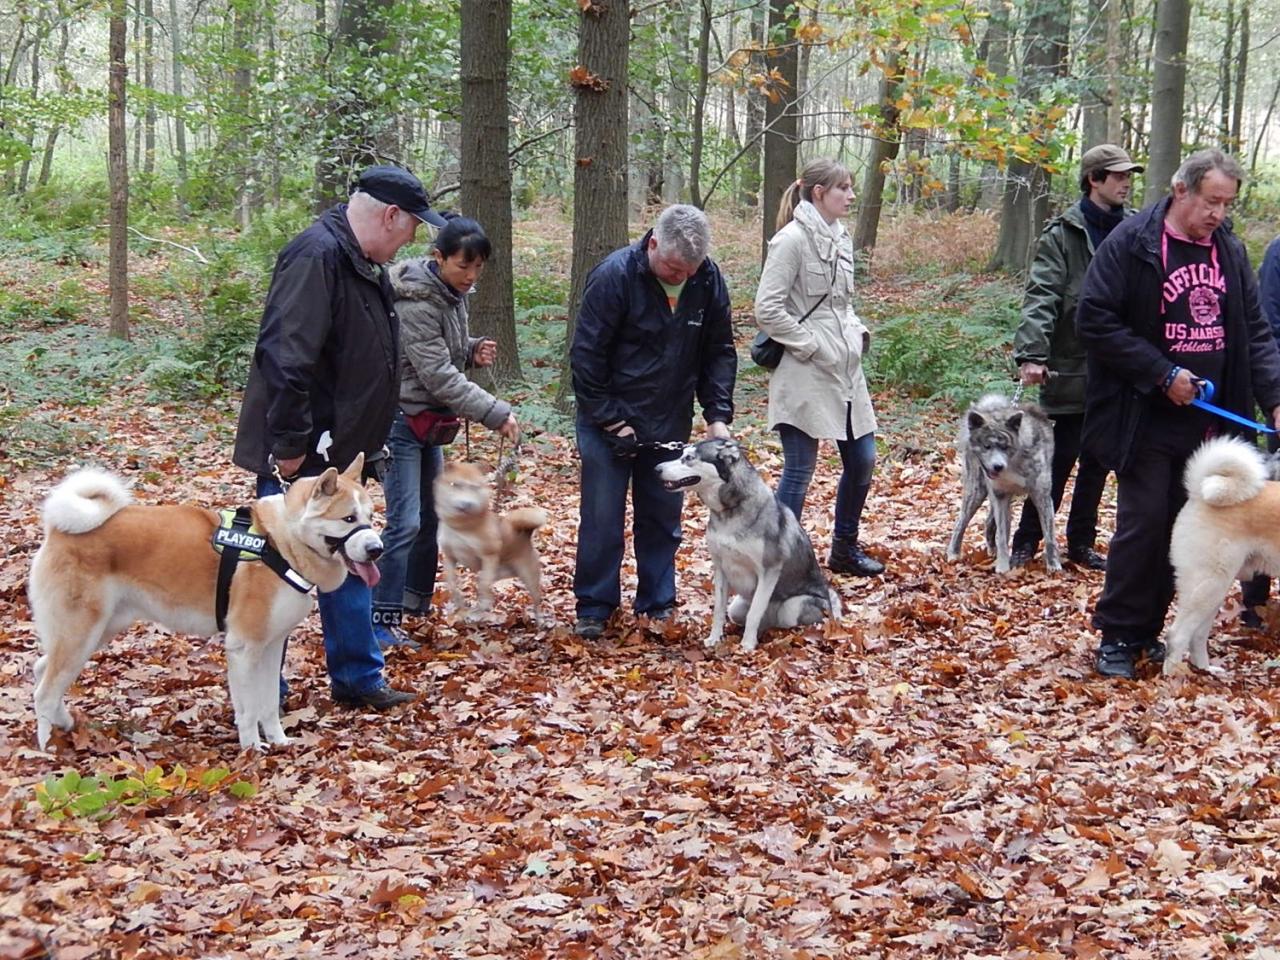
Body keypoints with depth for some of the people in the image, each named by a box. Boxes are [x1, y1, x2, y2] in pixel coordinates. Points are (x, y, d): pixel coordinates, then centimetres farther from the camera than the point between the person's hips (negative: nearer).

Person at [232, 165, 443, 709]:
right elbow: (285, 358, -27)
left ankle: (357, 679, 29)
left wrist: (365, 446, 19)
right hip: (299, 459, -11)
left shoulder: (361, 264, 13)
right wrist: (291, 445, -25)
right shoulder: (317, 256, -20)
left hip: (338, 455, 11)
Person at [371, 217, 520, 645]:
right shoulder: (416, 301, -22)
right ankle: (382, 620, -7)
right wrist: (495, 413, -27)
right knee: (405, 523, -12)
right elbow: (437, 374, -25)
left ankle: (417, 606, 25)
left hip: (428, 420, 10)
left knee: (432, 517, 14)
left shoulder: (452, 294, 6)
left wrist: (472, 351, -3)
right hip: (402, 419, -10)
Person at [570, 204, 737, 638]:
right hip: (608, 420, -4)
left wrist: (718, 414, -7)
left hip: (670, 423, 4)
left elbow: (719, 352, 3)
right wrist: (611, 421, -16)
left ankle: (658, 604, 21)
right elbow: (586, 357, -15)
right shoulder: (614, 275, -19)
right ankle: (593, 608, 11)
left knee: (663, 517, 10)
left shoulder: (708, 279, -6)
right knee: (601, 518, 0)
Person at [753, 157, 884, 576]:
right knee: (800, 470, -3)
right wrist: (811, 345, -15)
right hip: (805, 374, -9)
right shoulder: (792, 239, -13)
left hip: (845, 370, 9)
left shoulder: (840, 238, 12)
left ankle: (845, 548, 30)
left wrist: (856, 332, 8)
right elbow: (767, 310, -17)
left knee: (862, 459, 14)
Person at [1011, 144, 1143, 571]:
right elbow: (1041, 297, -15)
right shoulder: (1063, 233, -6)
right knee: (1062, 457, -2)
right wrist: (1031, 354, -26)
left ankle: (1081, 543, 22)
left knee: (1098, 460, 11)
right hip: (1072, 368, -5)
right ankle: (1026, 541, 11)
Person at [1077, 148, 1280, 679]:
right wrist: (1163, 375, -15)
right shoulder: (1131, 243, -8)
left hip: (1207, 424, 5)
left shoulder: (1231, 251, 9)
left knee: (1184, 530, 8)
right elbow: (1095, 320, -12)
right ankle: (1117, 636, 6)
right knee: (1143, 525, -6)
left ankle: (1147, 630, 19)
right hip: (1147, 421, -5)